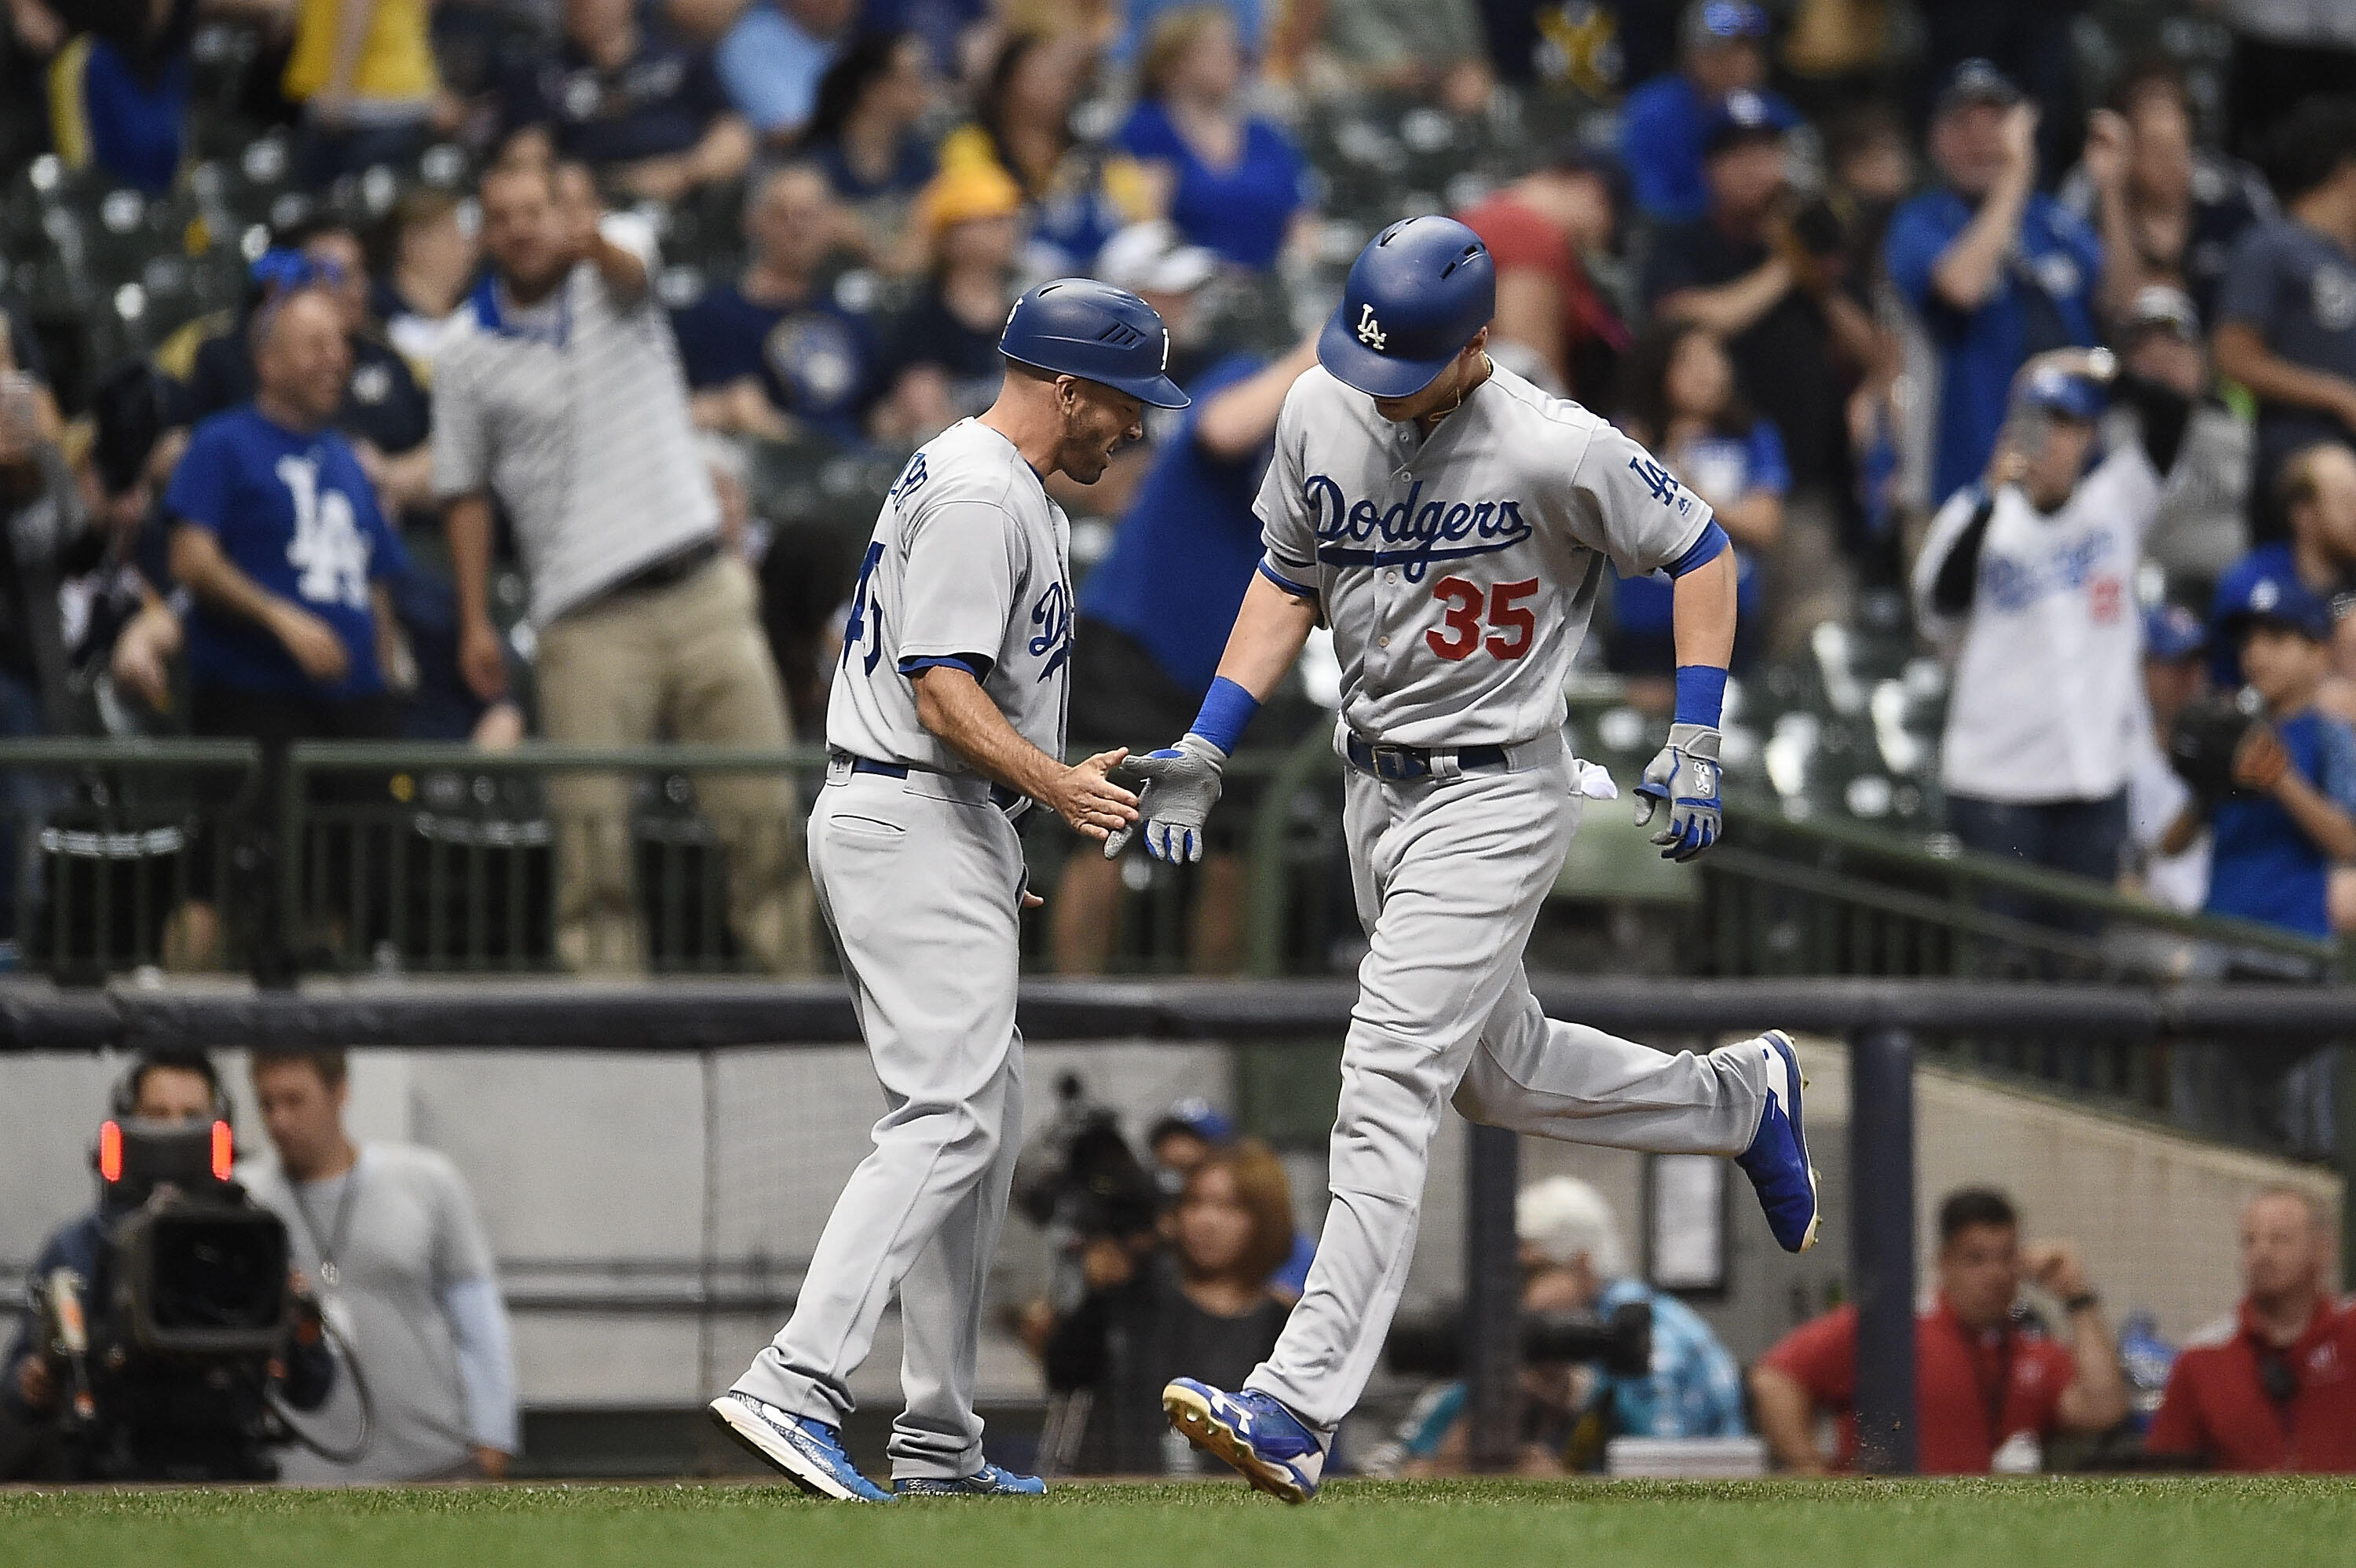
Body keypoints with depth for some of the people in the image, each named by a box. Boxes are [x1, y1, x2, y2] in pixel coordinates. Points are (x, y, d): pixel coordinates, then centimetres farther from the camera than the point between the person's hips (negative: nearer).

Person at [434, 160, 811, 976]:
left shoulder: (611, 268, 4)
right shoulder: (467, 352, 5)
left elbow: (628, 266, -21)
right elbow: (466, 493, 10)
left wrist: (593, 242, -46)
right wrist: (475, 623, 2)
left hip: (701, 593, 1)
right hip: (587, 623, -1)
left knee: (765, 813, 1)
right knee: (591, 832, -8)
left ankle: (795, 979, 10)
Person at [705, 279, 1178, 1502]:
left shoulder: (966, 475, 20)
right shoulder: (981, 496, -14)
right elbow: (943, 687, -23)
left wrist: (1002, 845, 27)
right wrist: (1056, 787, -34)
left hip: (941, 828, 11)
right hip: (915, 824, -11)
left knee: (982, 1122, 13)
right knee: (949, 1116, -19)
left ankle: (939, 1445, 16)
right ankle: (795, 1386, -28)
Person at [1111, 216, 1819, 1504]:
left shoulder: (1554, 452, -20)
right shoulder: (1320, 412, -3)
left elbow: (1700, 550, -7)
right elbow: (1289, 580, 11)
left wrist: (1696, 748, -11)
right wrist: (1205, 750, 4)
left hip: (1494, 795, -8)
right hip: (1373, 783, 8)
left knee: (1389, 1085, -15)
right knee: (1498, 1073, 21)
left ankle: (1299, 1409, -20)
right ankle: (1740, 1100, 46)